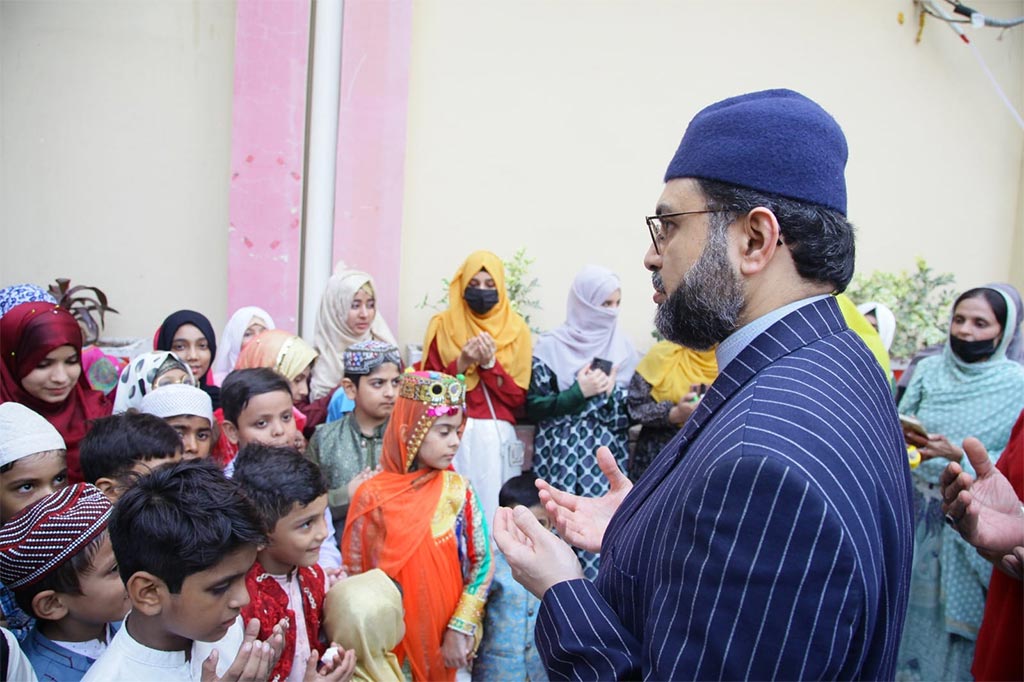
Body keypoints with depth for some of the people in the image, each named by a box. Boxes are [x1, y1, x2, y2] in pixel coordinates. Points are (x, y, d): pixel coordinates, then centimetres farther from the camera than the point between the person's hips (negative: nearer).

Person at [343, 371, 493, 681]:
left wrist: (460, 629, -10)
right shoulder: (373, 495, -13)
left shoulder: (459, 489, -9)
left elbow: (482, 563, -6)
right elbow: (354, 570, -4)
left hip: (442, 634, 1)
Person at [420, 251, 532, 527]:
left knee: (495, 509, -1)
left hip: (498, 437, 1)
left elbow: (518, 398, 3)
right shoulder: (443, 325, 6)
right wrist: (461, 363, -11)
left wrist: (490, 363, -10)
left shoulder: (516, 329, 7)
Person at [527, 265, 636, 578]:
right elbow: (534, 407, -5)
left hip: (608, 456, 3)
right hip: (561, 456, -2)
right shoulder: (551, 346, -1)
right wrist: (579, 392, -13)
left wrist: (611, 393, -8)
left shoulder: (622, 347, 8)